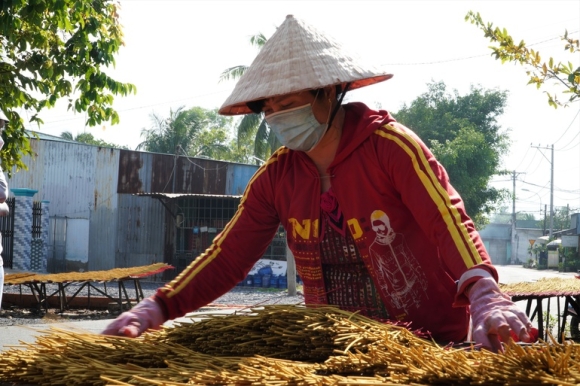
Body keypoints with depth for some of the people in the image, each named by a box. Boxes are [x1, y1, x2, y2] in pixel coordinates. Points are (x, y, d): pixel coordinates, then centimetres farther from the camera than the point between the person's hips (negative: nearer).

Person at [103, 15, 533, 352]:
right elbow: (228, 258, -1)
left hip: (429, 336, -4)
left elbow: (448, 219, -26)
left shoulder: (388, 145, -14)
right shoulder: (277, 177, 0)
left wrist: (486, 297, -43)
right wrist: (156, 309, -13)